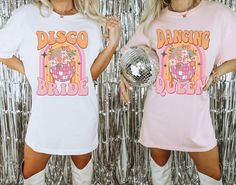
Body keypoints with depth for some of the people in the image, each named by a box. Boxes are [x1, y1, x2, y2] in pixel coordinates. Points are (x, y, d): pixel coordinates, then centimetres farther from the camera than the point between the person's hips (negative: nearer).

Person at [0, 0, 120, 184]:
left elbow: (91, 74, -2)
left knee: (82, 164, 23)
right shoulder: (26, 16, -9)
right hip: (45, 114, -1)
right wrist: (29, 71, -6)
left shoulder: (91, 24, -3)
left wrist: (112, 44, -12)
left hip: (82, 115, 1)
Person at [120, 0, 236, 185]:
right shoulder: (153, 20, -4)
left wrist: (215, 73, -14)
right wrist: (124, 74, -7)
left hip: (195, 112, -1)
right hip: (159, 112, 1)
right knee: (159, 158, 22)